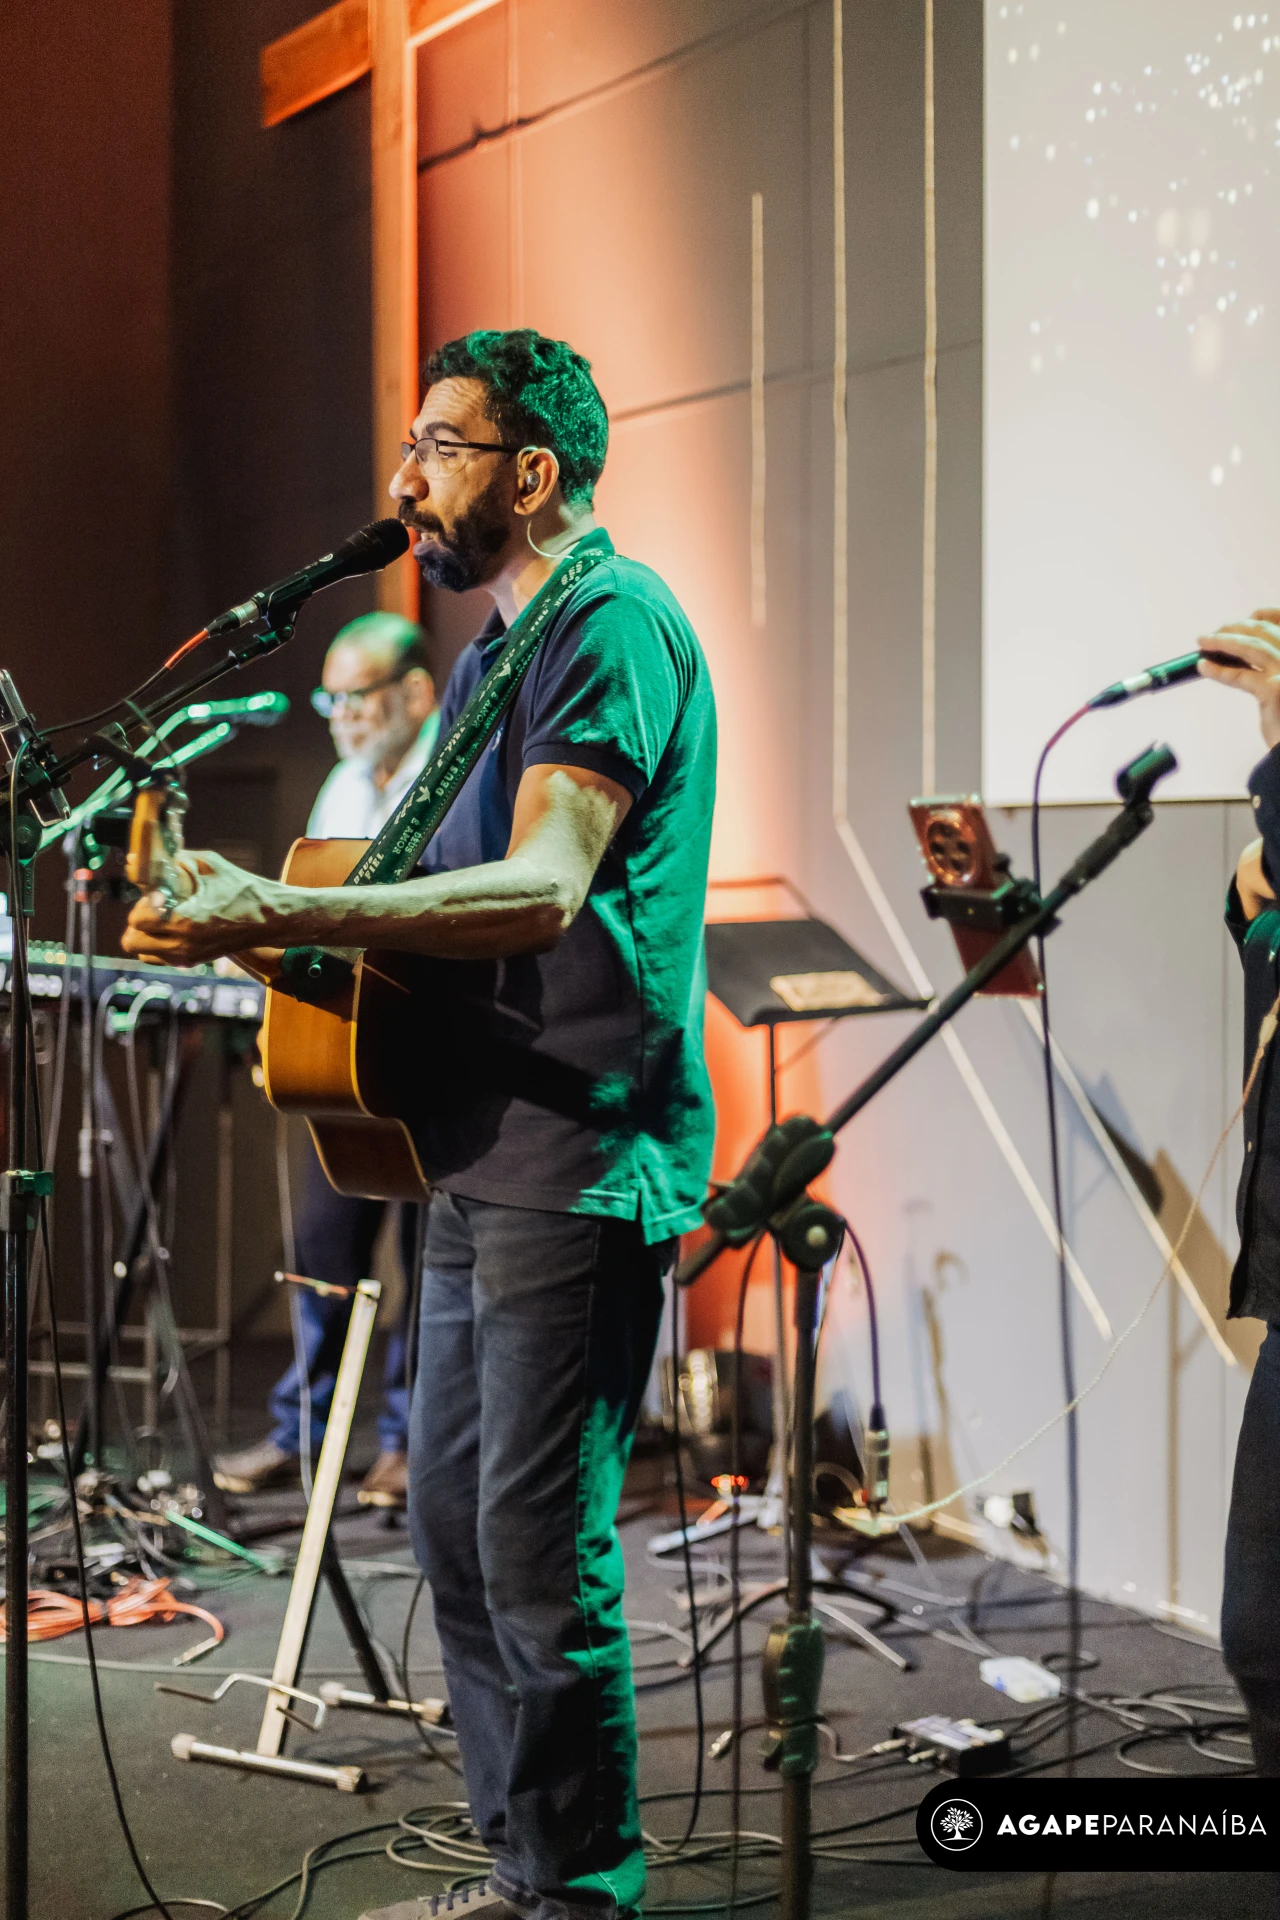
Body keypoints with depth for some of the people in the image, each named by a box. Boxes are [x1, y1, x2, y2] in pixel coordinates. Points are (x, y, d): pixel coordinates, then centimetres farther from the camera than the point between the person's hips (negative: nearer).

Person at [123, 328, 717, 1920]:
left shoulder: (612, 621, -13)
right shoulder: (495, 643, 19)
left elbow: (542, 890, -26)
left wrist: (279, 918, -32)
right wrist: (295, 931, 11)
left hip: (580, 1159, -10)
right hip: (481, 1156, 10)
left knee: (536, 1545, -8)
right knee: (452, 1528, 14)